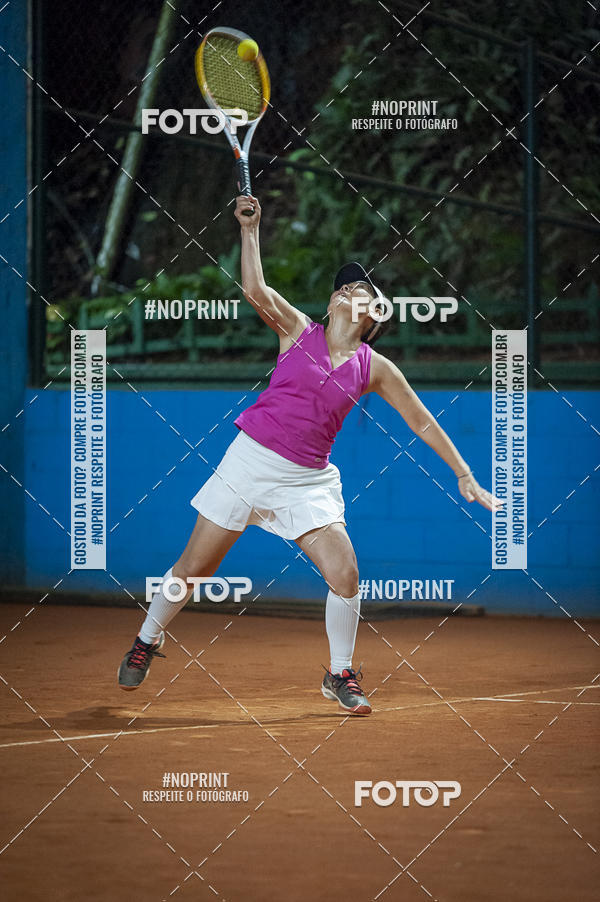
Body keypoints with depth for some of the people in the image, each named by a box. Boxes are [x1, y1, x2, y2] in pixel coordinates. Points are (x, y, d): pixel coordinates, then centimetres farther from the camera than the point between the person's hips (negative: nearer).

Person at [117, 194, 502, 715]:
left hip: (309, 479, 1)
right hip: (251, 458, -1)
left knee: (345, 574, -13)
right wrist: (250, 230, -21)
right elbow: (255, 290, -16)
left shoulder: (375, 368, 3)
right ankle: (147, 641, 29)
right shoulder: (298, 330, 1)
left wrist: (464, 475, 7)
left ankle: (340, 676, 9)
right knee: (195, 566, 3)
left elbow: (423, 424, 9)